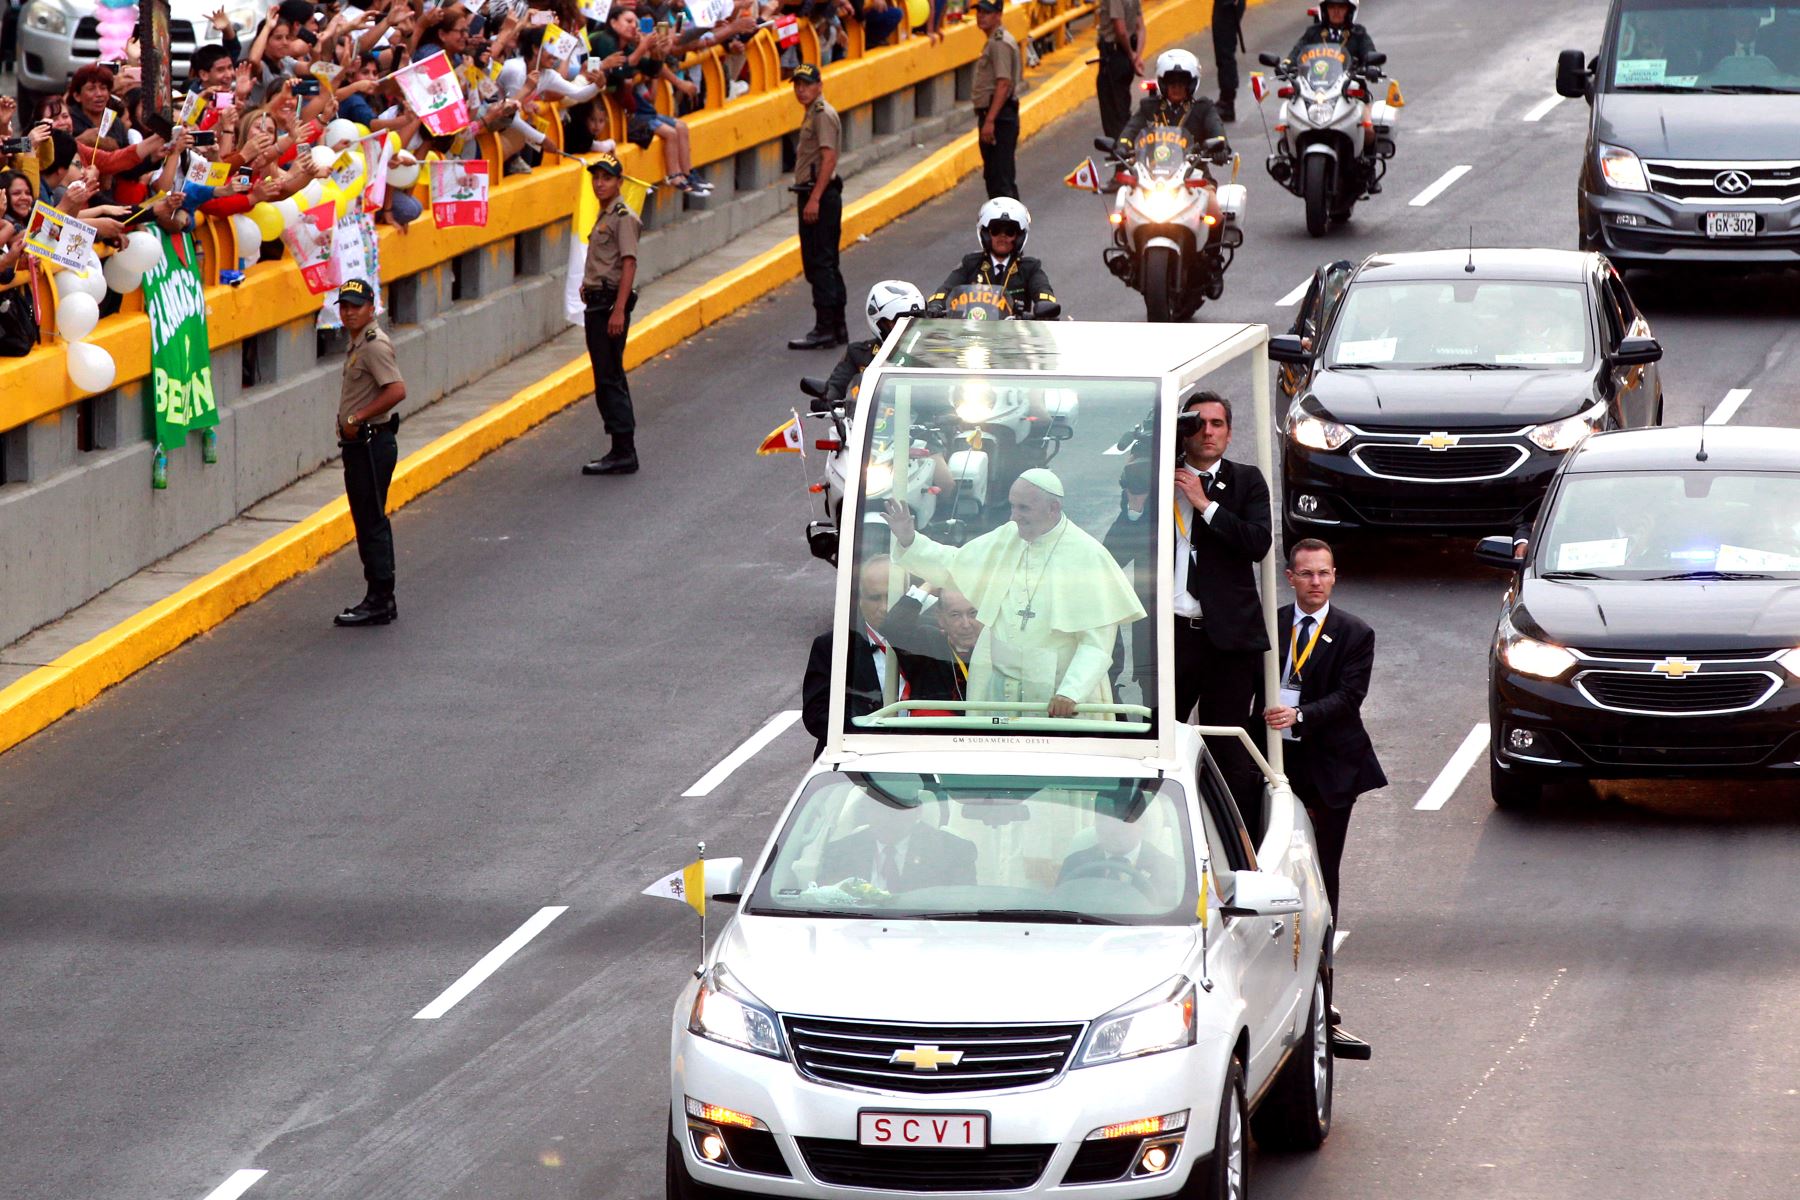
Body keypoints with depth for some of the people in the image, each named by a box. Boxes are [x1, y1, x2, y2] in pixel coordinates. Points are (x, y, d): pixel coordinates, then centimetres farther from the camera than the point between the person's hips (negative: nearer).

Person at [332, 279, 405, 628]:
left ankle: (380, 601, -5)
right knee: (366, 522, 14)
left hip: (373, 442, -11)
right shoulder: (358, 345, 15)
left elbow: (397, 390, -27)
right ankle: (379, 599, 20)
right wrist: (350, 424, 11)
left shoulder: (375, 346, -16)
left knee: (372, 523, -8)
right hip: (358, 444, 11)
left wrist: (357, 419, -20)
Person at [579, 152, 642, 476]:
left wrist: (618, 310, -24)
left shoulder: (623, 217, -11)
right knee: (607, 379, 12)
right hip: (597, 303, 10)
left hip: (611, 303, -10)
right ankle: (621, 451, 17)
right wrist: (588, 291, 21)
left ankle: (623, 453, -10)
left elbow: (629, 264, -19)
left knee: (609, 378, -11)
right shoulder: (603, 216, 18)